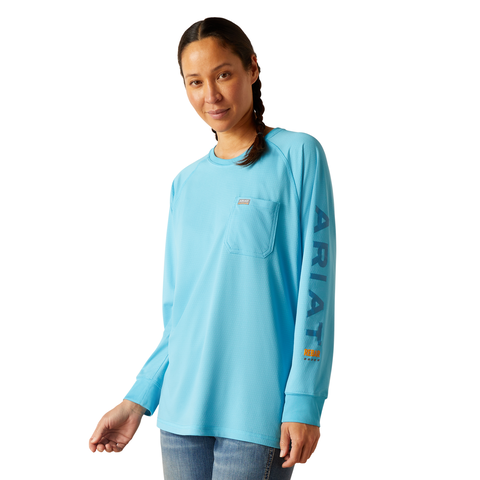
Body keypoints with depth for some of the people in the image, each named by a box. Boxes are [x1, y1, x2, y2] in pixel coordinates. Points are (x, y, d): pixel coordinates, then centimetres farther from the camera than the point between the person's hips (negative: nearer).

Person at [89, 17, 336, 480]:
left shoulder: (298, 156, -1)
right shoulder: (186, 184, 12)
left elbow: (314, 284, -6)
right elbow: (179, 313, 14)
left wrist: (304, 400, -12)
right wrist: (139, 399, 7)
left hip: (257, 411, -4)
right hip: (183, 409, 5)